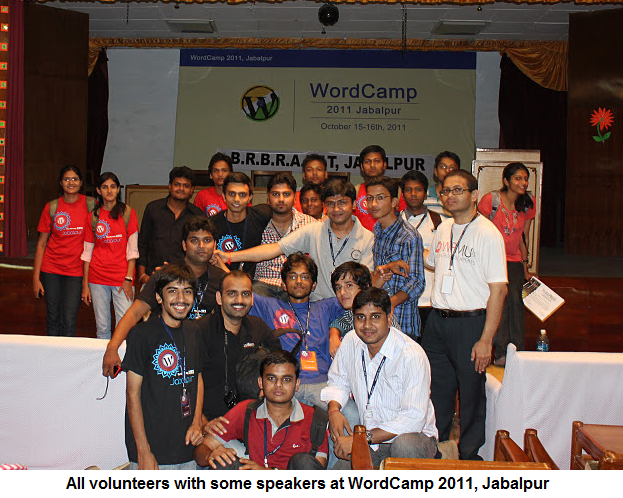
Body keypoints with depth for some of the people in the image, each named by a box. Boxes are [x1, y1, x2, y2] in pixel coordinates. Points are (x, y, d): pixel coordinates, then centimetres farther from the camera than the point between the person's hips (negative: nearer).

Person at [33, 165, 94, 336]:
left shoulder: (90, 205, -1)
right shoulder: (52, 207, 2)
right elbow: (41, 243, 5)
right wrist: (36, 277, 0)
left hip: (76, 270, -1)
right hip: (51, 269, 1)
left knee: (69, 321, -5)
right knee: (53, 319, 8)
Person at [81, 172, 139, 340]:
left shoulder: (128, 213, 1)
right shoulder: (93, 216, 7)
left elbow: (132, 250, -1)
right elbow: (87, 252, 8)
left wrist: (128, 279, -9)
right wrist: (85, 284, 4)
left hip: (122, 278, -2)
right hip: (97, 278, 2)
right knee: (102, 327, 6)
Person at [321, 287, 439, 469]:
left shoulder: (412, 355, -20)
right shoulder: (351, 341, -1)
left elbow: (413, 418, -24)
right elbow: (338, 382, 16)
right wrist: (334, 410, -6)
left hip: (415, 435, -4)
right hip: (369, 439, 4)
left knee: (405, 445, -37)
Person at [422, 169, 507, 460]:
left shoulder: (488, 234, -11)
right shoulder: (443, 229, 10)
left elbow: (498, 290, -14)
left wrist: (486, 340, -18)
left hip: (471, 321, -6)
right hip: (437, 321, 6)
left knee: (471, 393, 5)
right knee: (436, 389, 14)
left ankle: (469, 456, 21)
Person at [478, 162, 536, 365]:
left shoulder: (528, 203, 6)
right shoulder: (491, 200, -9)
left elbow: (523, 237, 13)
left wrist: (525, 267, 14)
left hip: (514, 261, 4)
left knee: (515, 298, -12)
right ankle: (500, 353, -10)